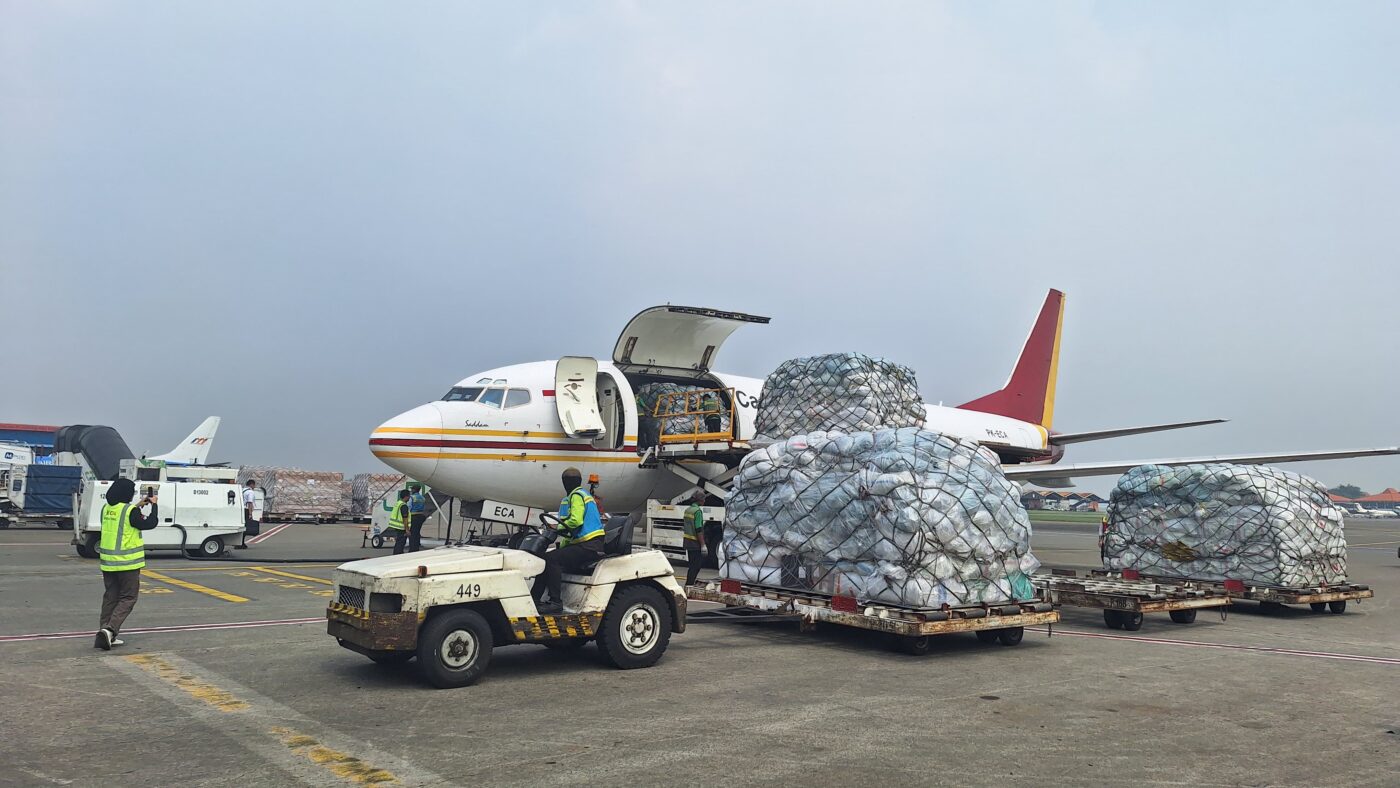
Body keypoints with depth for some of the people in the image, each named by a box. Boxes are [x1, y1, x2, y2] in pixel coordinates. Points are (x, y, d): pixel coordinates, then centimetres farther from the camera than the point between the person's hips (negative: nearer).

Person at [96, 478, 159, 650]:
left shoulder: (106, 509, 7)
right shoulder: (131, 511, -16)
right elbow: (150, 523, -8)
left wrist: (139, 505, 23)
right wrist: (154, 505, 4)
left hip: (108, 563, 7)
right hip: (127, 564, -7)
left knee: (110, 597, 15)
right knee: (128, 598, 2)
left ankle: (106, 636, 16)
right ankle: (109, 629, -15)